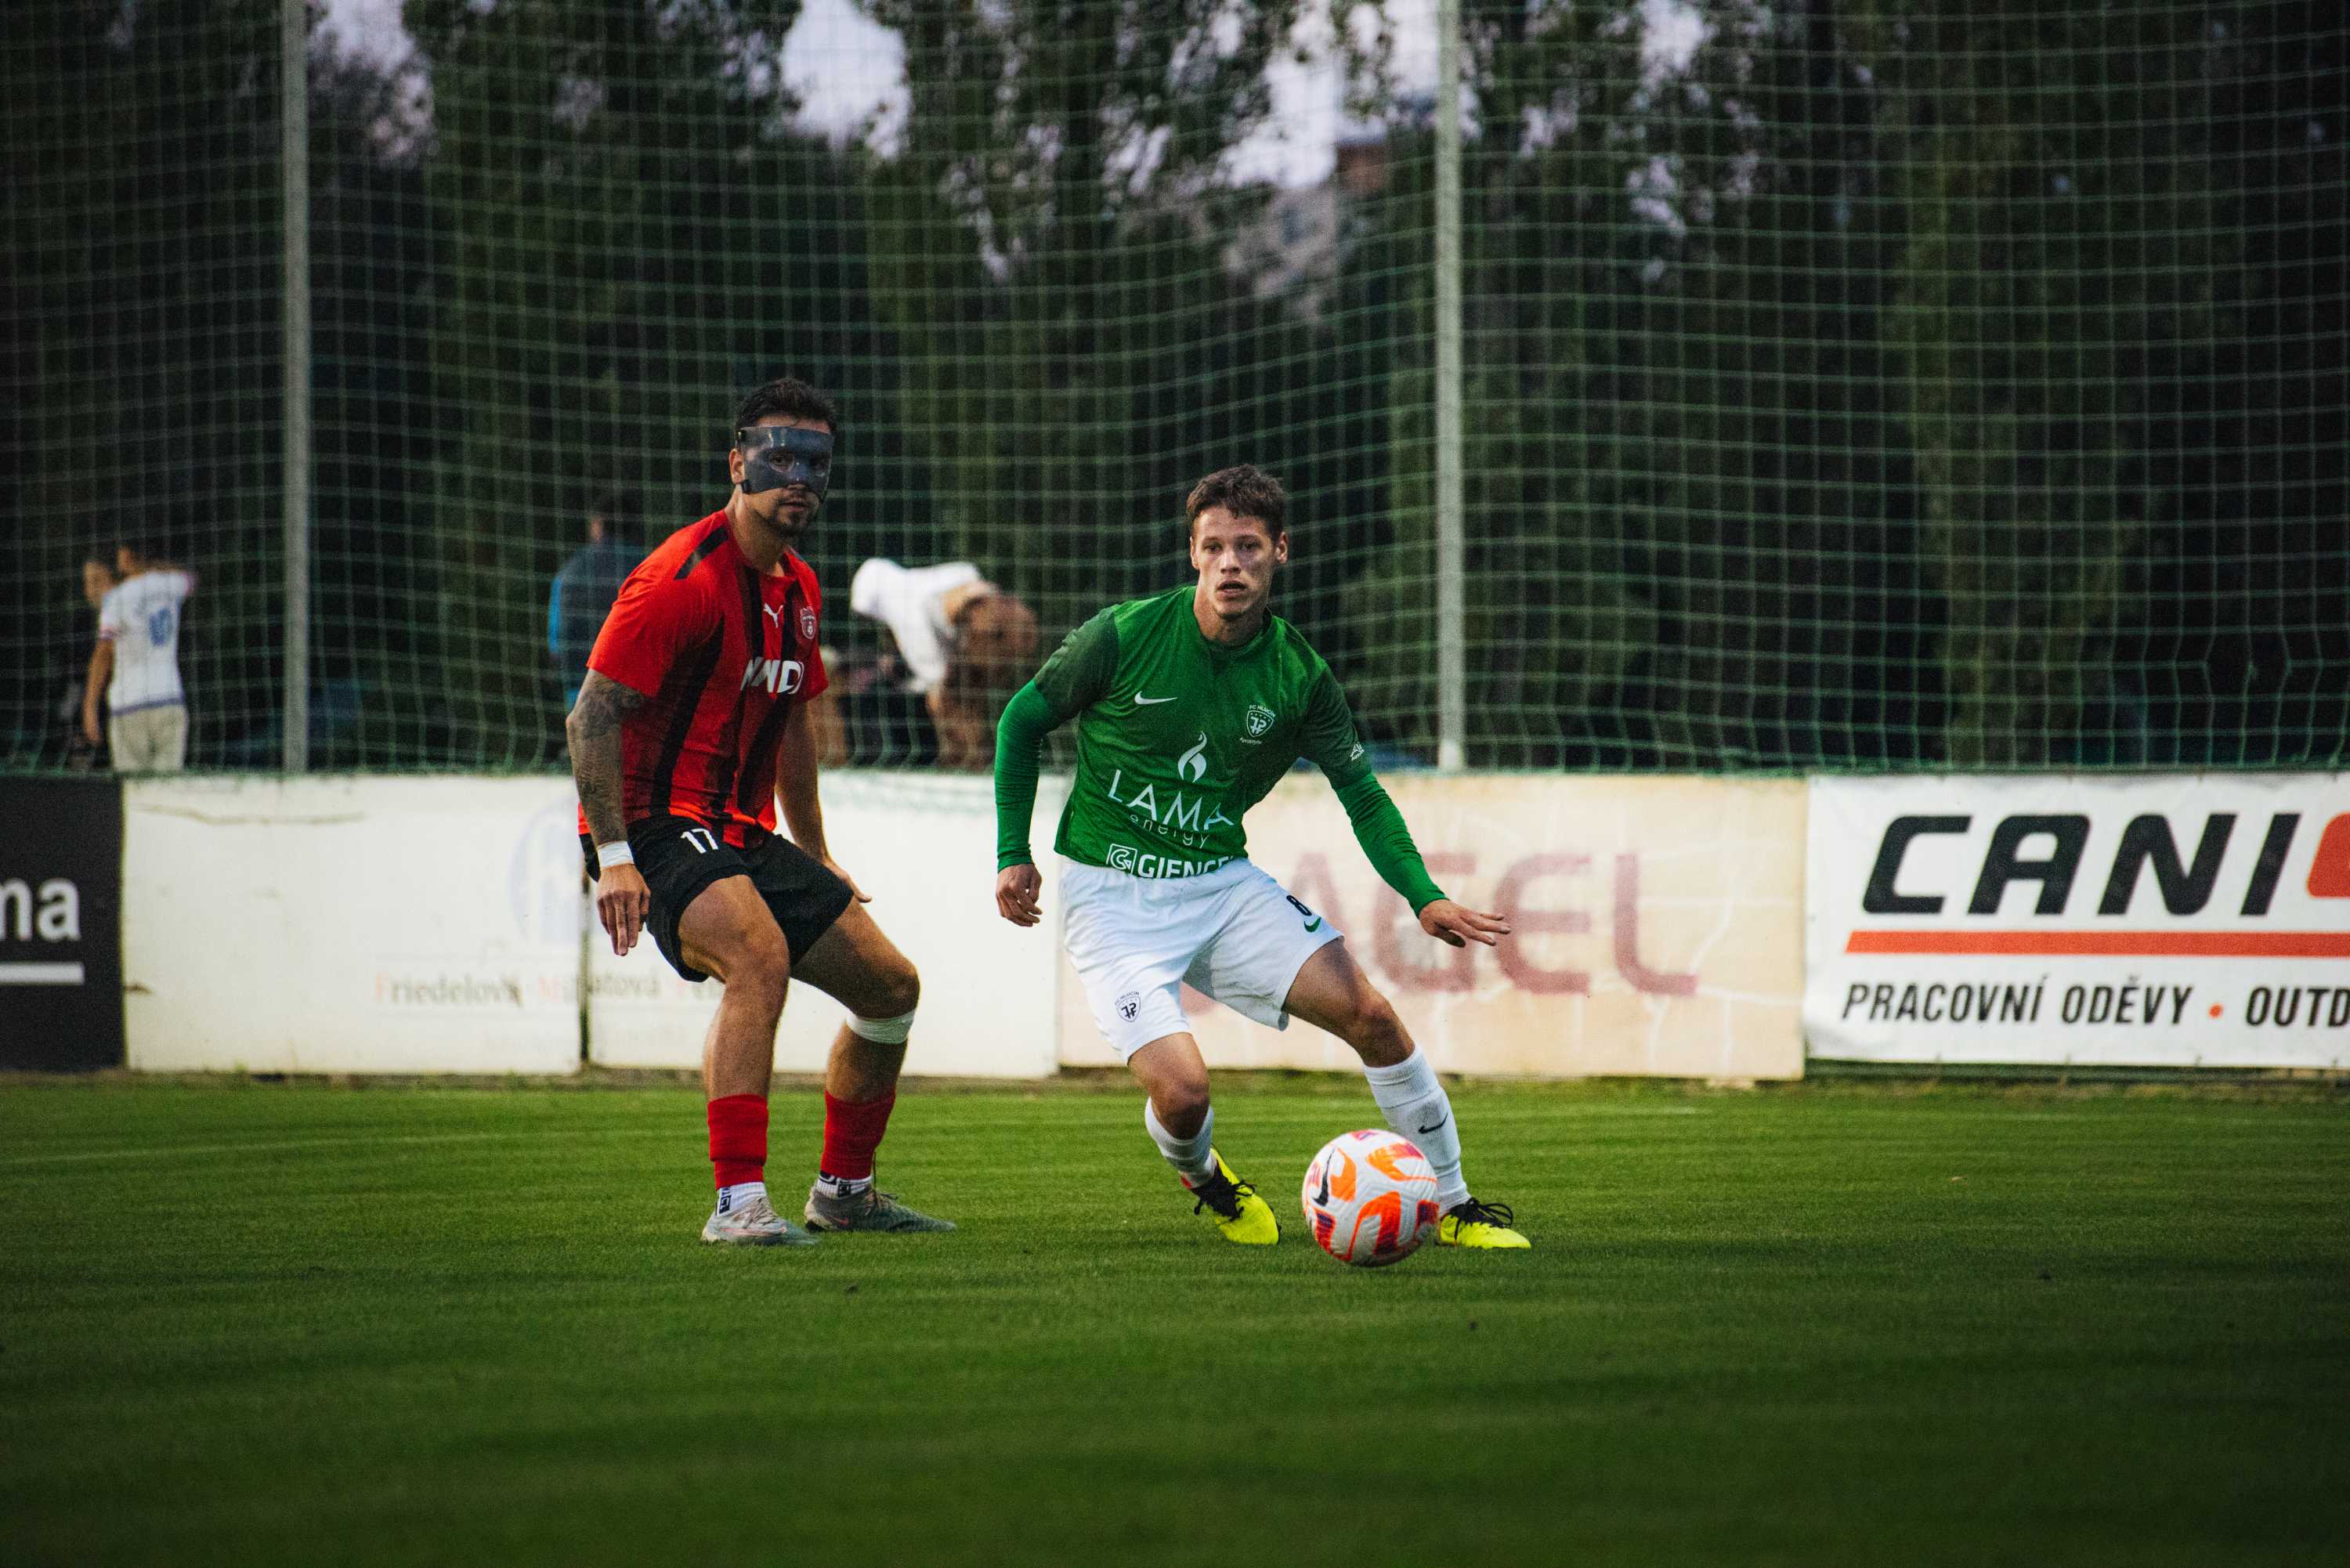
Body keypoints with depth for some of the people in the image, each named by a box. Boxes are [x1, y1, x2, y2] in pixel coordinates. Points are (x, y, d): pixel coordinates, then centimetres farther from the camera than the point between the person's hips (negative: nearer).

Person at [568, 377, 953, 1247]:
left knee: (889, 984, 9)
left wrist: (817, 859, 27)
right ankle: (738, 1203, -37)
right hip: (657, 826, -9)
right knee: (759, 954, -35)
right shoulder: (684, 578, -17)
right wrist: (614, 859, -25)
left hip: (743, 834, 9)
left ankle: (844, 1190, 27)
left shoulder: (799, 588, 12)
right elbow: (593, 715, -19)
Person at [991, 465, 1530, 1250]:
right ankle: (1202, 1177, 19)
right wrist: (1013, 853, -2)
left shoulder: (1301, 676, -5)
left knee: (1371, 1015, -11)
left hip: (1222, 883, 3)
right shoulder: (1125, 635, -14)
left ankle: (1452, 1207, 7)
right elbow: (1023, 721, 2)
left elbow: (1363, 796, 5)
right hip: (1114, 895, -3)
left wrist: (1425, 897, -10)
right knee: (1182, 1090, -20)